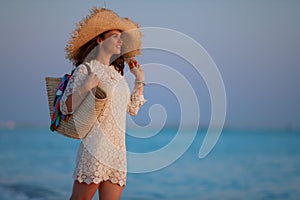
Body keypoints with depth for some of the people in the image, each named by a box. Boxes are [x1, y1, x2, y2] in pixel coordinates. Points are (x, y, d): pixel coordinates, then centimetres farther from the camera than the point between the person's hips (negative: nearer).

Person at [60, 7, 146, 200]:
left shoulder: (118, 73, 19)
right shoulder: (85, 69, -2)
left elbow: (133, 108, 26)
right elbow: (65, 107, -7)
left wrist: (140, 81, 22)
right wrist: (85, 88, -21)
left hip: (118, 151, 7)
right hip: (96, 146, -7)